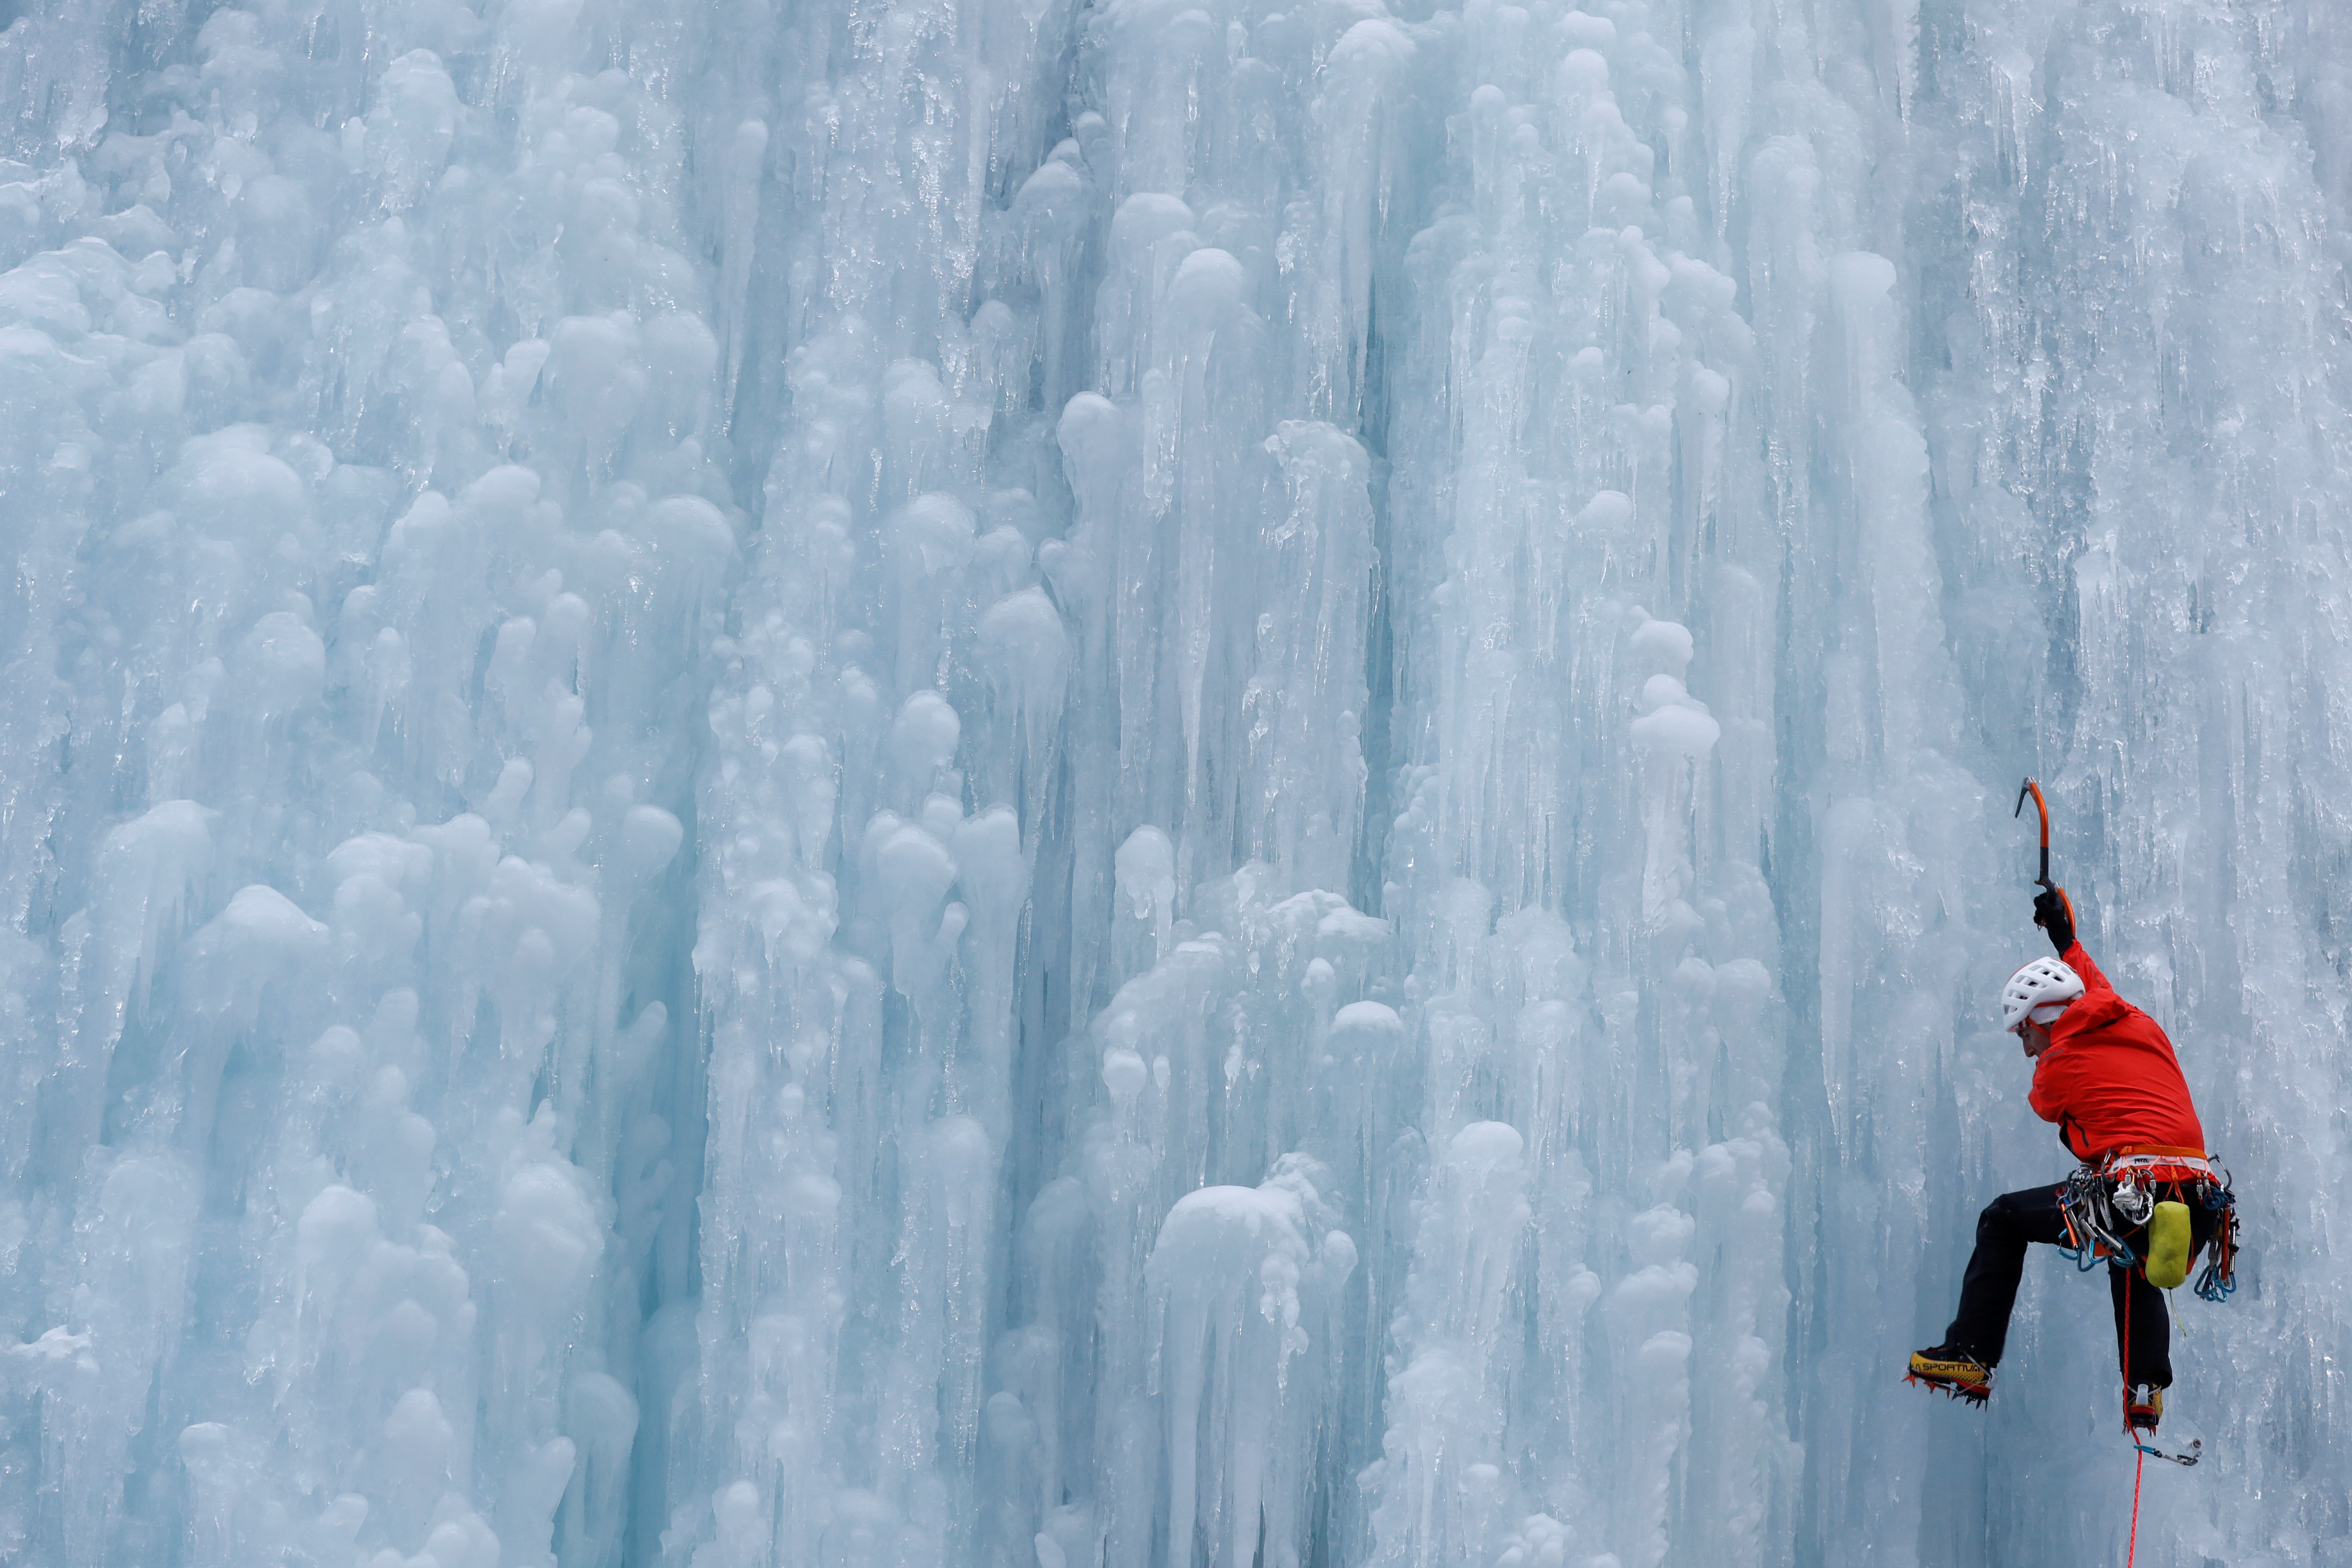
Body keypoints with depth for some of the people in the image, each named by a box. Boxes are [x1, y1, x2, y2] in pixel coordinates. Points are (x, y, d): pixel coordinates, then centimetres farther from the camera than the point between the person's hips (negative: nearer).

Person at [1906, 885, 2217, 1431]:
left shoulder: (2060, 1064, 1)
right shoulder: (2143, 1028, 18)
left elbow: (2047, 1105, 26)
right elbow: (2101, 992, 42)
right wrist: (2065, 938, 57)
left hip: (2131, 1201, -7)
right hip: (2198, 1218, 7)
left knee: (2003, 1219, 12)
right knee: (2133, 1269, 38)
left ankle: (1971, 1357, 8)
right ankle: (2145, 1390, 20)